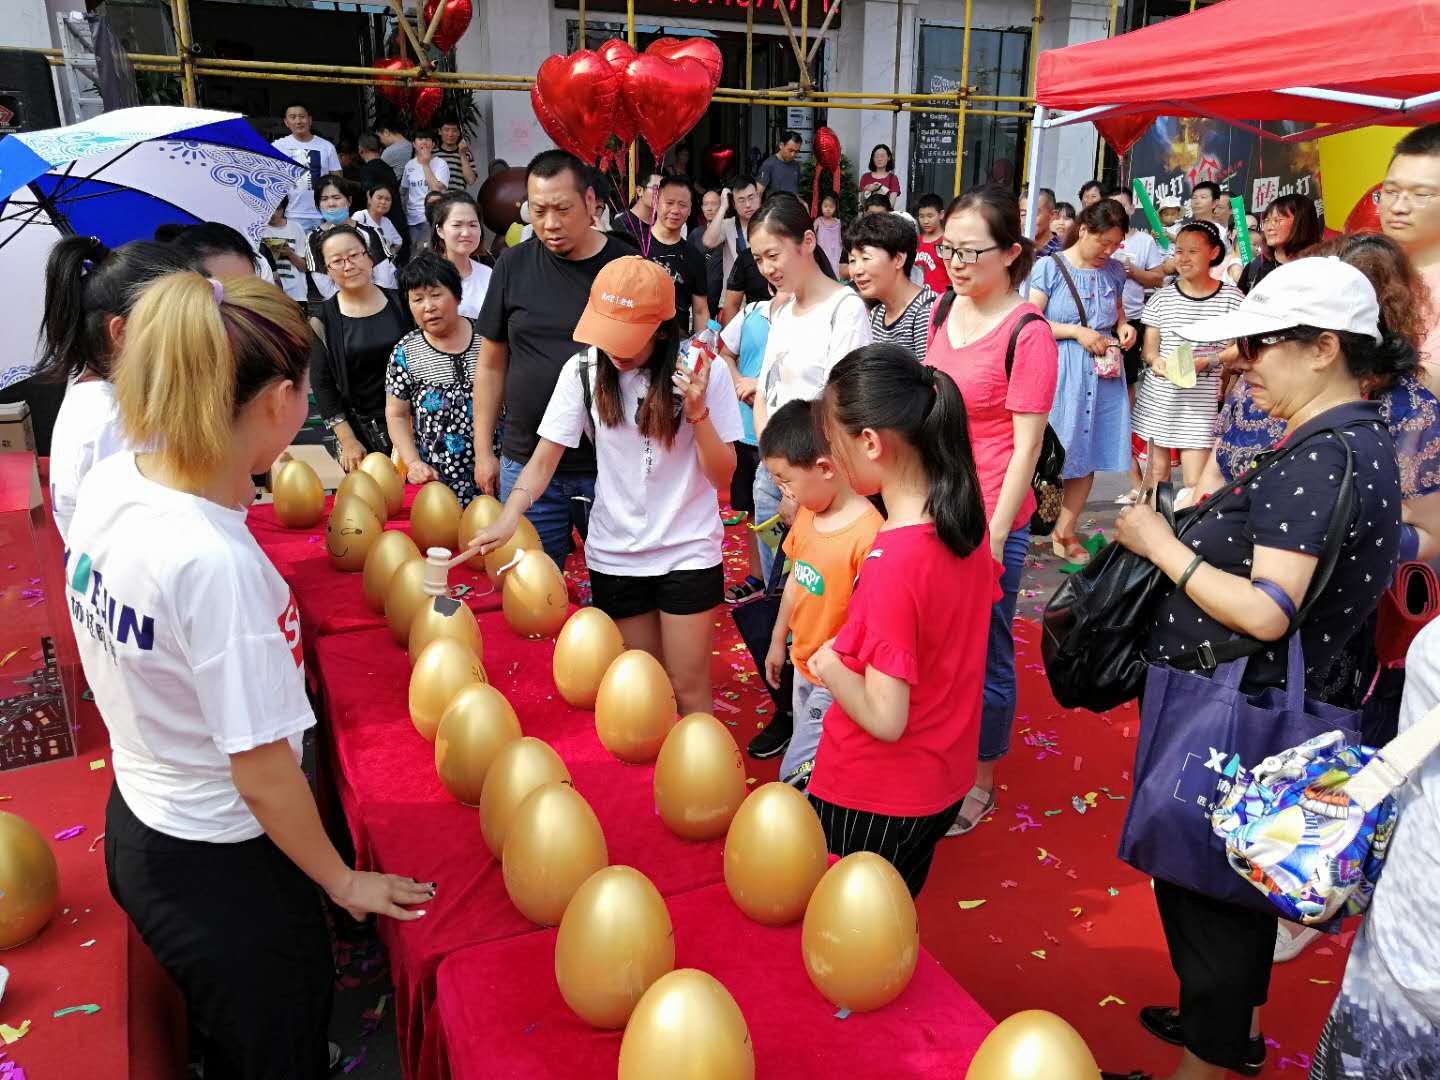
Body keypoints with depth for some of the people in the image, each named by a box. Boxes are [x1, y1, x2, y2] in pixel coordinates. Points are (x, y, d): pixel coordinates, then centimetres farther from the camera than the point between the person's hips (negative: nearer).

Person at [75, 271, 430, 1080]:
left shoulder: (110, 483, -9)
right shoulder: (214, 563, -34)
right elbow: (262, 771, -23)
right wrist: (345, 882, -9)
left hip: (138, 822, 7)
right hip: (216, 871, -7)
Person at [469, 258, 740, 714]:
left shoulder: (703, 371, -10)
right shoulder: (583, 371, -6)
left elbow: (722, 477, -8)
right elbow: (544, 458, -5)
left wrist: (698, 414, -23)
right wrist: (509, 517, -21)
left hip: (688, 553, -2)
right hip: (613, 556, 2)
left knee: (689, 689, 2)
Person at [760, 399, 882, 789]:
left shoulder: (868, 535, -27)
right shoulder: (806, 515, 0)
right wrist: (778, 642, 21)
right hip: (803, 669, 8)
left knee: (799, 778, -5)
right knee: (806, 756, 22)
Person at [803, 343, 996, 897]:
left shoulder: (892, 564, -30)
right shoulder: (966, 525, -5)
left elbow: (884, 718, -27)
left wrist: (828, 664, -11)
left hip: (875, 799, -7)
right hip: (943, 781, 7)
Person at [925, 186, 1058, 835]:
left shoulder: (1026, 332, -14)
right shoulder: (945, 312, 6)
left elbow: (1026, 447, -13)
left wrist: (994, 536, -14)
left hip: (989, 520, -6)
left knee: (984, 656, 9)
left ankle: (980, 783, 28)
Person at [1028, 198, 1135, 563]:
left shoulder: (1114, 271, 10)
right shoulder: (1050, 266, -5)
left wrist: (1123, 327, 3)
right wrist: (1077, 331, -17)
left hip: (1103, 373, 5)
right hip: (1058, 372, -5)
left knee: (1088, 454, 8)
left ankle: (1065, 531, 21)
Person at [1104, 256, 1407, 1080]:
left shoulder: (1317, 461, -23)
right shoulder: (1361, 440, 8)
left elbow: (1265, 612, -29)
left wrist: (1163, 546, -19)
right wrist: (1196, 528, 7)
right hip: (1268, 705, 10)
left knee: (1203, 882, 7)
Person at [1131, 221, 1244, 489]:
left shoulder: (1231, 298, -2)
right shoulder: (1162, 298, 5)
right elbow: (1149, 348, 7)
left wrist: (1204, 362, -16)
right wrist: (1156, 361, -16)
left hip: (1202, 403, -2)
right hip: (1158, 399, 2)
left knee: (1195, 481, -6)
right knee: (1157, 472, 9)